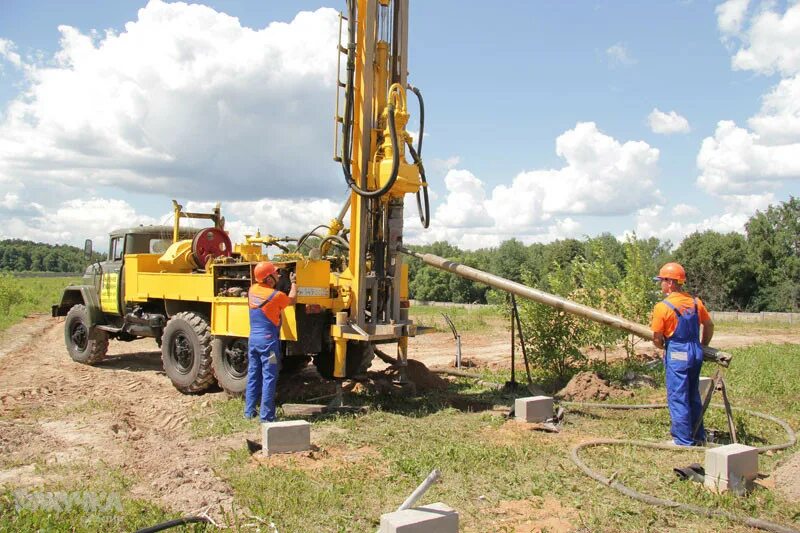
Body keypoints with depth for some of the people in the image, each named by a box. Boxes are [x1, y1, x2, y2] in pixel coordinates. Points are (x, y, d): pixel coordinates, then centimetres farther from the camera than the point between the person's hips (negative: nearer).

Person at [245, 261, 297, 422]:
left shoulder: (253, 290, 1)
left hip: (253, 338, 7)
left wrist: (277, 281, 24)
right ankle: (266, 415, 0)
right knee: (269, 378, -1)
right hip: (268, 340, -6)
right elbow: (292, 300, 5)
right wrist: (293, 283, 18)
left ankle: (249, 411, 20)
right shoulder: (276, 295, -15)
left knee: (253, 375, 14)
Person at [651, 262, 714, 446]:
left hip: (676, 356, -7)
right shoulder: (695, 301, 4)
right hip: (696, 353, 7)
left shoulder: (662, 307, -14)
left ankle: (683, 441, 6)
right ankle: (698, 436, 29)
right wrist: (702, 346, 26)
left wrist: (664, 347, 11)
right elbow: (709, 326, 13)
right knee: (693, 396, 19)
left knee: (677, 398, 2)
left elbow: (657, 338, -10)